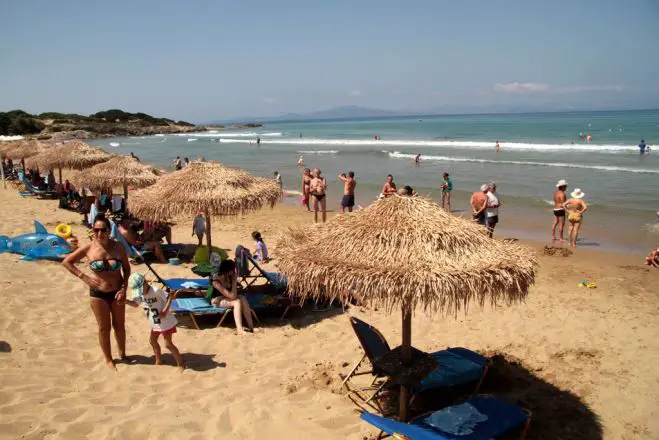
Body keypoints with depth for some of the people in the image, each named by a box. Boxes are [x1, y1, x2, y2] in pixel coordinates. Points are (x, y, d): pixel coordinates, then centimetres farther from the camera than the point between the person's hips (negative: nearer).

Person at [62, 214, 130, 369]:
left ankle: (123, 354, 36)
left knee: (119, 325, 16)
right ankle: (108, 359, 27)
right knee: (104, 328, 9)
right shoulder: (89, 249, -13)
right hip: (98, 294, -1)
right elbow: (66, 262, -2)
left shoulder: (118, 247, -11)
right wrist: (84, 277, -10)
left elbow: (126, 268, 0)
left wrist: (124, 288, -10)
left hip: (117, 292, 1)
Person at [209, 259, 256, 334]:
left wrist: (234, 280, -24)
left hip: (227, 298, 6)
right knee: (237, 302, -29)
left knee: (243, 299, -21)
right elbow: (232, 296, -32)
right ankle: (239, 329, -33)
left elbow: (234, 295, -17)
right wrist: (234, 281, -29)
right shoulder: (216, 281, -29)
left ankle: (251, 327, -22)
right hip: (217, 300, -6)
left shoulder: (230, 276, -11)